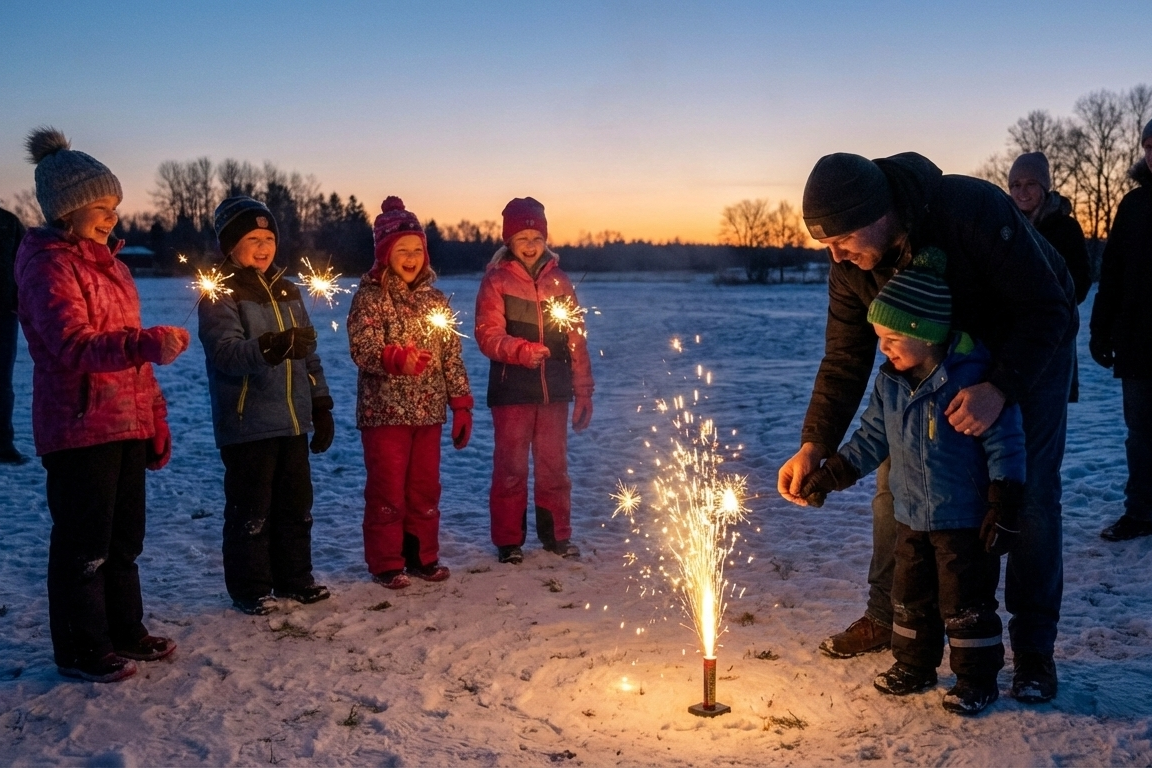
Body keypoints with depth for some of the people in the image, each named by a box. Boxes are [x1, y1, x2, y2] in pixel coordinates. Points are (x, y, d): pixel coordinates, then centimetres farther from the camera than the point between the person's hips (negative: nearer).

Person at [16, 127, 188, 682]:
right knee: (84, 542, 1)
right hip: (79, 425, -9)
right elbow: (74, 345, -24)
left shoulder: (105, 260, 16)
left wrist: (155, 421, 16)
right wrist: (146, 343, -39)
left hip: (127, 424, 9)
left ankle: (124, 630, 30)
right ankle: (81, 650, 14)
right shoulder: (47, 263, -11)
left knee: (124, 536, 17)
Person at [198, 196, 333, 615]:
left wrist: (321, 407, 12)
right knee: (251, 510, 2)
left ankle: (294, 577, 26)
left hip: (292, 421, 6)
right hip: (247, 423, -6)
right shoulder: (219, 295, -6)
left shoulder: (287, 291, 13)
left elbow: (309, 355, 16)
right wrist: (270, 348, -39)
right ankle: (249, 588, 14)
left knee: (296, 503, 13)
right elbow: (226, 352, -22)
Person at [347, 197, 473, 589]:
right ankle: (386, 563, 14)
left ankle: (423, 557, 24)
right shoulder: (369, 297, -5)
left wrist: (461, 406, 5)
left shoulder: (435, 300, 10)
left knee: (425, 488, 11)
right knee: (387, 490, 2)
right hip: (384, 410, -4)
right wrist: (396, 357, -36)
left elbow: (452, 357, 9)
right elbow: (362, 349, -17)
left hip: (428, 411, 5)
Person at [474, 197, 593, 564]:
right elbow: (488, 336, -10)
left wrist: (583, 391, 8)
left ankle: (556, 534, 22)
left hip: (554, 389, 3)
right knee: (511, 466, 2)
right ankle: (508, 540, 13)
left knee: (554, 465, 9)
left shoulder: (559, 280, 10)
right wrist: (522, 351, -29)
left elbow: (576, 339, 11)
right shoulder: (496, 281, -1)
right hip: (512, 390, -3)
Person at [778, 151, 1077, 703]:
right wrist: (813, 445, -23)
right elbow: (845, 360, -14)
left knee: (1030, 494, -9)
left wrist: (1001, 389, -47)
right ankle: (886, 618, 19)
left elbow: (1047, 310, -33)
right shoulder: (850, 263, -21)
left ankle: (1033, 647, 5)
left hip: (1031, 347, -4)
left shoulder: (975, 210, -38)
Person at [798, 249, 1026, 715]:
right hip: (911, 518, 7)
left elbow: (1005, 445, -17)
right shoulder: (891, 381, 0)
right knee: (910, 596, 17)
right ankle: (914, 667, 34)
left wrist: (1003, 510, -19)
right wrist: (828, 476, 7)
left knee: (965, 602, 4)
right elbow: (872, 437, 11)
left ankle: (977, 680, 21)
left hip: (965, 520, -7)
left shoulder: (971, 378, -21)